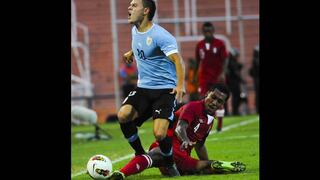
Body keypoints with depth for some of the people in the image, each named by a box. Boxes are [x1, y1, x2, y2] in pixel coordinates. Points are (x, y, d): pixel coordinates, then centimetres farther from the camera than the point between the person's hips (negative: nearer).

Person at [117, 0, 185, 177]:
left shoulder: (160, 35, -18)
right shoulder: (135, 30, 7)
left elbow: (177, 59, -26)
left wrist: (180, 84, -37)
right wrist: (132, 52, 41)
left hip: (165, 90, -7)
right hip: (143, 88, 7)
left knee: (159, 134, -22)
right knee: (123, 115, -20)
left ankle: (170, 164, 9)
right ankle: (140, 155, 1)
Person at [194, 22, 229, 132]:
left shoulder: (220, 44, -4)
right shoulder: (199, 45, 4)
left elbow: (224, 60, -6)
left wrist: (223, 73, -19)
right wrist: (195, 76, 15)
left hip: (218, 77, -1)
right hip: (204, 77, 1)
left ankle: (219, 125, 19)